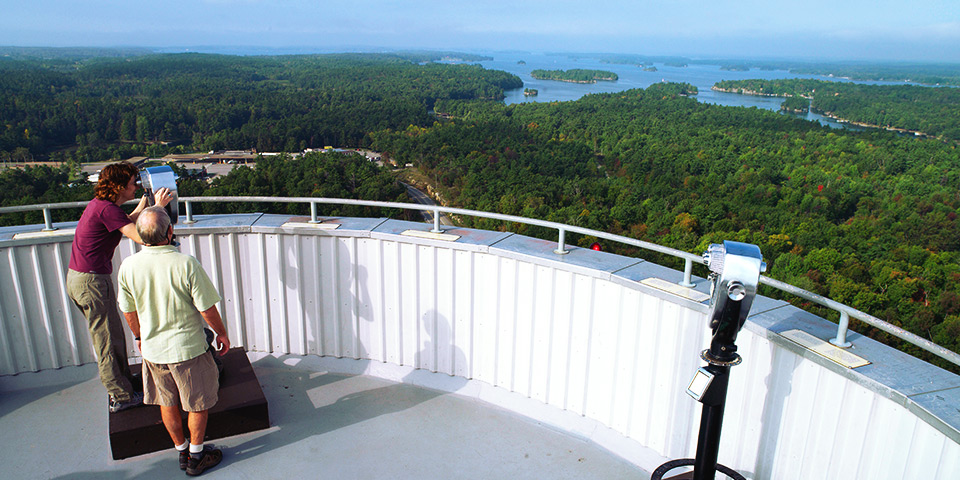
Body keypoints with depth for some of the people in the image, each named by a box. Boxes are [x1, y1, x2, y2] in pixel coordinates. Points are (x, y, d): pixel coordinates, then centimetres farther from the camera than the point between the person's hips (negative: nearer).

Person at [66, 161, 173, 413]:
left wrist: (142, 206, 26)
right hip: (92, 281, -10)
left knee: (111, 336, 21)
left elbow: (124, 224, 28)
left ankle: (121, 385, 34)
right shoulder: (107, 208, -20)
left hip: (76, 278, 10)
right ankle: (121, 397, 14)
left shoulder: (99, 204, 10)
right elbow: (140, 236, -29)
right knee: (109, 341, 2)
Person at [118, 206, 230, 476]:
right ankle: (196, 456, 27)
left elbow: (128, 311, 4)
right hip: (188, 348, -4)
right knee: (198, 403, 15)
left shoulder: (128, 267, -10)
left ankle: (182, 451, 37)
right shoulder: (186, 265, -24)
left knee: (168, 404, 21)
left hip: (152, 350, 4)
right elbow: (207, 309, -17)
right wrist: (221, 333, 1)